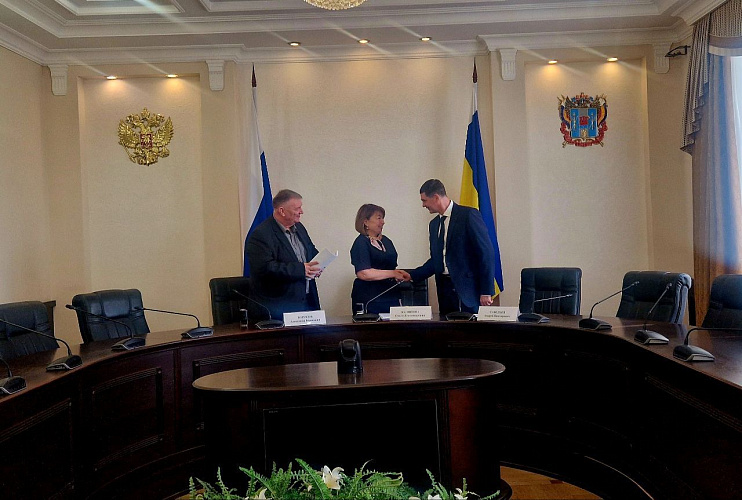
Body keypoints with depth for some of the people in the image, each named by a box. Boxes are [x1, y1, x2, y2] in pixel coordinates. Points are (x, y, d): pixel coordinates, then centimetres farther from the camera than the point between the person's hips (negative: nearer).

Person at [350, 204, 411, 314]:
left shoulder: (386, 241, 16)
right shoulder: (361, 243, -7)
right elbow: (363, 274, -19)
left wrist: (400, 275, 5)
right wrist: (392, 273, -14)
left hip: (390, 296, 7)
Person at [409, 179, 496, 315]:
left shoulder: (469, 215, -7)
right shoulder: (434, 224, 16)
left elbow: (486, 252, -10)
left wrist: (486, 291, -14)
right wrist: (411, 276, 11)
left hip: (468, 289, -6)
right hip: (444, 288, 6)